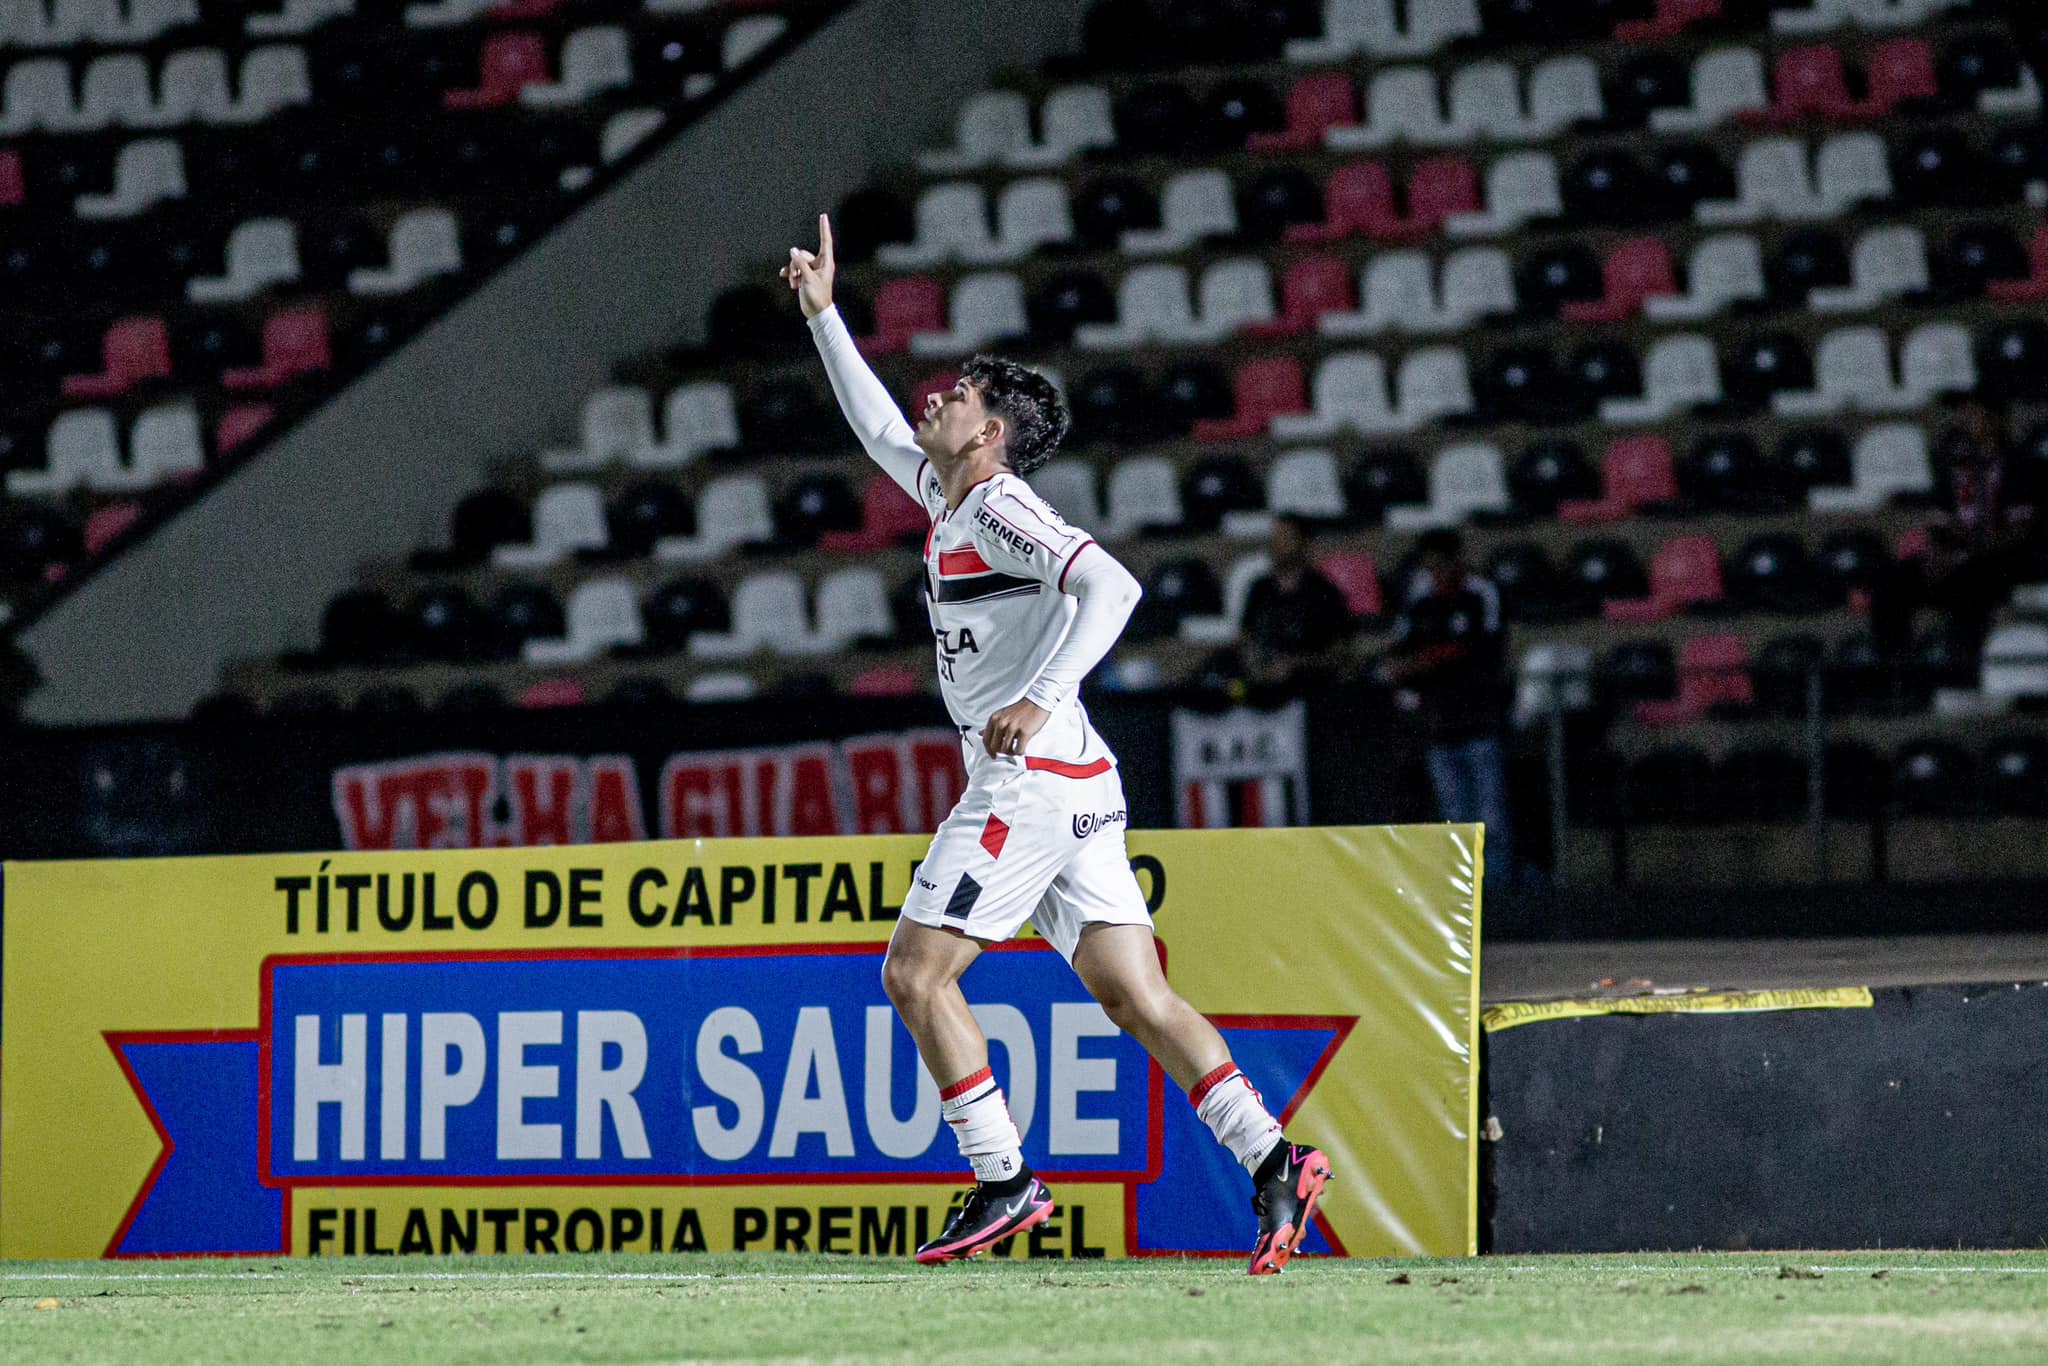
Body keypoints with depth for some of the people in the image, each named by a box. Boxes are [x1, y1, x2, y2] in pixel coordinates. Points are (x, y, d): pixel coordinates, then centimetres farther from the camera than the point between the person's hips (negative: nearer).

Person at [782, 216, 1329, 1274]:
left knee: (915, 972, -4)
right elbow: (880, 428, 36)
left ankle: (1004, 1182, -5)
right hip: (1076, 787, 9)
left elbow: (1111, 586, -22)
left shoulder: (1001, 509, -9)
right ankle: (1271, 1157, -12)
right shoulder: (948, 499, 19)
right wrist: (823, 314, 36)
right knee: (1133, 995, 0)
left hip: (1030, 778, -9)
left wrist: (1043, 698, -28)